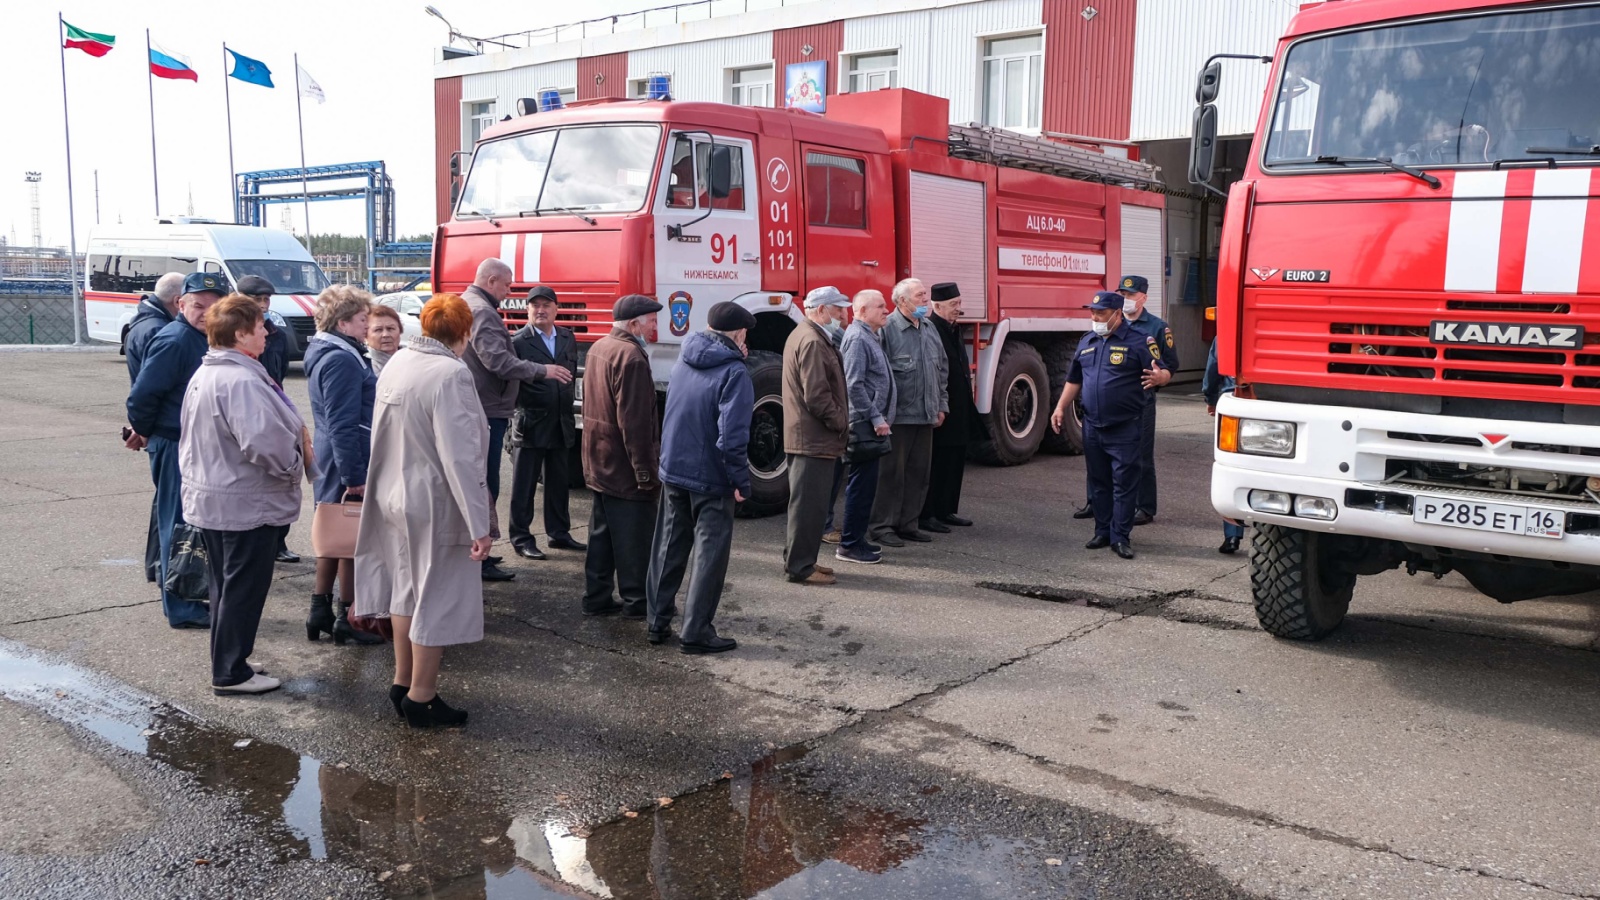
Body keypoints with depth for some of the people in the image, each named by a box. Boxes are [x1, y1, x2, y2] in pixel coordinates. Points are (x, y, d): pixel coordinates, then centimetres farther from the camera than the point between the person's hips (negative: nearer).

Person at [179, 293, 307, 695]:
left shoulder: (203, 375, 10)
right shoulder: (242, 381, -24)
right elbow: (263, 440, -33)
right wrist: (293, 464, -15)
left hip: (209, 499, 10)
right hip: (246, 505, -10)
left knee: (226, 585, 19)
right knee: (244, 588, 1)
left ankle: (228, 662, 29)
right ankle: (231, 673, 10)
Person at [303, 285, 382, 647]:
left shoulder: (324, 353, 13)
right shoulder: (341, 360, -20)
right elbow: (343, 424, -24)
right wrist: (355, 476, -23)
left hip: (332, 461, 10)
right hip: (350, 464, -10)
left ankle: (320, 610, 25)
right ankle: (348, 618, 9)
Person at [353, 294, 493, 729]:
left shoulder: (396, 363, 1)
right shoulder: (452, 374, -23)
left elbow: (385, 433, 12)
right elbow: (460, 456, -26)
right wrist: (478, 524, -23)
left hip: (394, 494, 8)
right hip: (437, 504, -8)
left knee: (407, 589, 22)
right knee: (438, 599, 6)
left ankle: (403, 682, 36)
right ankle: (420, 698, 16)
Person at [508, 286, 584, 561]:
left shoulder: (568, 339, 11)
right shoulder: (518, 341, -7)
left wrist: (568, 409, 12)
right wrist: (522, 410, -12)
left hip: (562, 425, 6)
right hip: (530, 425, -6)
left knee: (559, 484, 15)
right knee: (524, 486, 4)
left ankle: (559, 533, 27)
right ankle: (521, 539, 12)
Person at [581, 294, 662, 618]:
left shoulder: (598, 348, 11)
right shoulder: (631, 357, -20)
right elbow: (635, 422, -24)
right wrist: (645, 470, -20)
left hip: (599, 463, 10)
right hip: (626, 467, -9)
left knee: (602, 533, 15)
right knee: (634, 537, 2)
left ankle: (597, 598, 21)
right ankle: (636, 601, 10)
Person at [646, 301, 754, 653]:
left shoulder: (684, 360, 4)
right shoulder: (734, 373, -18)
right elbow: (732, 436, -25)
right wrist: (741, 482, -14)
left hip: (672, 469, 7)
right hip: (710, 478, -7)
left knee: (669, 548, 16)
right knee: (710, 554, 4)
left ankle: (658, 622, 24)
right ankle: (695, 632, 8)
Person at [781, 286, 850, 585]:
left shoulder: (804, 335, 18)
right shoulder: (812, 342, -18)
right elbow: (817, 396, -23)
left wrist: (838, 422, 16)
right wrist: (841, 423, -11)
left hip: (806, 436, 11)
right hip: (814, 439, -11)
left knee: (809, 502, 17)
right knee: (809, 504, -4)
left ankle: (799, 560, 25)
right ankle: (799, 566, 2)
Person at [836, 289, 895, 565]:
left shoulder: (871, 337, 17)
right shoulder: (857, 338, -15)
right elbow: (854, 385, -22)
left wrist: (881, 417, 19)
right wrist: (876, 418, -20)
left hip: (871, 424, 10)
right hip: (864, 425, -10)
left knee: (865, 484, 14)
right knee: (862, 485, -6)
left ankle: (857, 538, 22)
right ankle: (849, 545, -1)